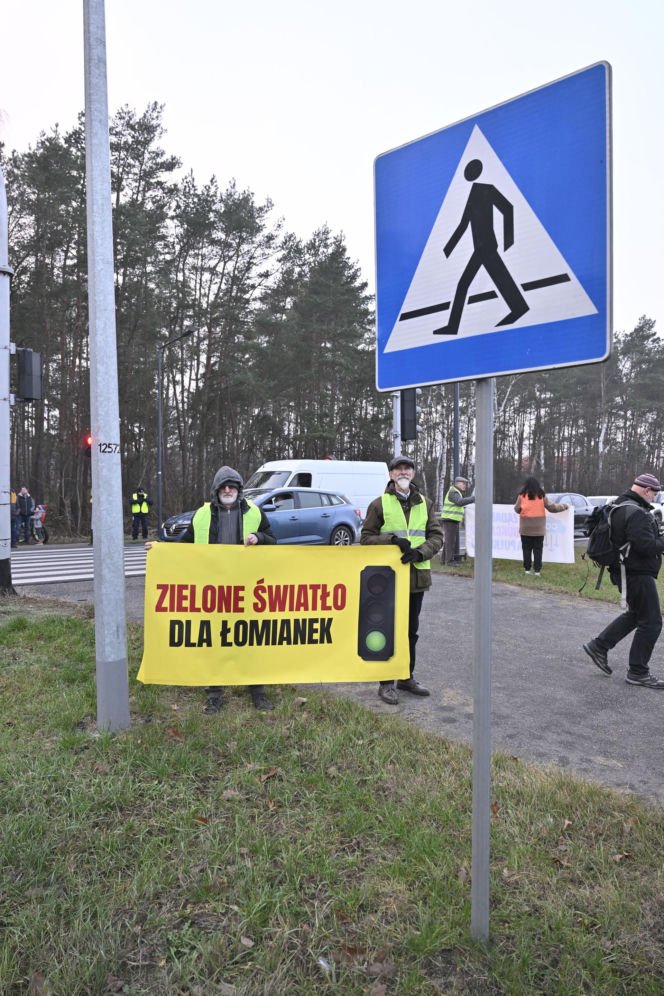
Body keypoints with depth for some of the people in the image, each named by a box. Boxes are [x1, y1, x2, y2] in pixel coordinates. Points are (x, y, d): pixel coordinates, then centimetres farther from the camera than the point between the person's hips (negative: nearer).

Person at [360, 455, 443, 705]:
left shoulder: (424, 503, 10)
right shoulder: (379, 504, -1)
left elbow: (436, 535, 7)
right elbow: (366, 537, -2)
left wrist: (420, 552, -12)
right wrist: (393, 540, -17)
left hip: (417, 575, 4)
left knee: (411, 629, 15)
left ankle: (406, 677, 29)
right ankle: (386, 683, 13)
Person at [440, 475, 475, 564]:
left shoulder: (457, 492, 22)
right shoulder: (453, 492, -11)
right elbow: (460, 502, -28)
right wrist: (473, 499, -30)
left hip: (454, 521, 10)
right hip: (450, 520, -10)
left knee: (448, 541, 12)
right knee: (450, 541, -10)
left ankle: (444, 560, 16)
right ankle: (449, 560, -9)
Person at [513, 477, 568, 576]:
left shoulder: (522, 496, -4)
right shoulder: (542, 496, 1)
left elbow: (517, 509, -1)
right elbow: (551, 507, 4)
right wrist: (564, 506, 20)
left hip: (526, 528, -1)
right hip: (539, 528, 1)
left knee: (526, 549, 8)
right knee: (538, 549, 7)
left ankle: (527, 569, 8)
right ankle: (537, 570, 4)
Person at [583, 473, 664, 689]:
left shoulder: (619, 507, 11)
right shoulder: (637, 513, -22)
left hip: (625, 572, 10)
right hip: (638, 574, -10)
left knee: (635, 614, 23)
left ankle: (599, 646, 23)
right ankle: (637, 672, 9)